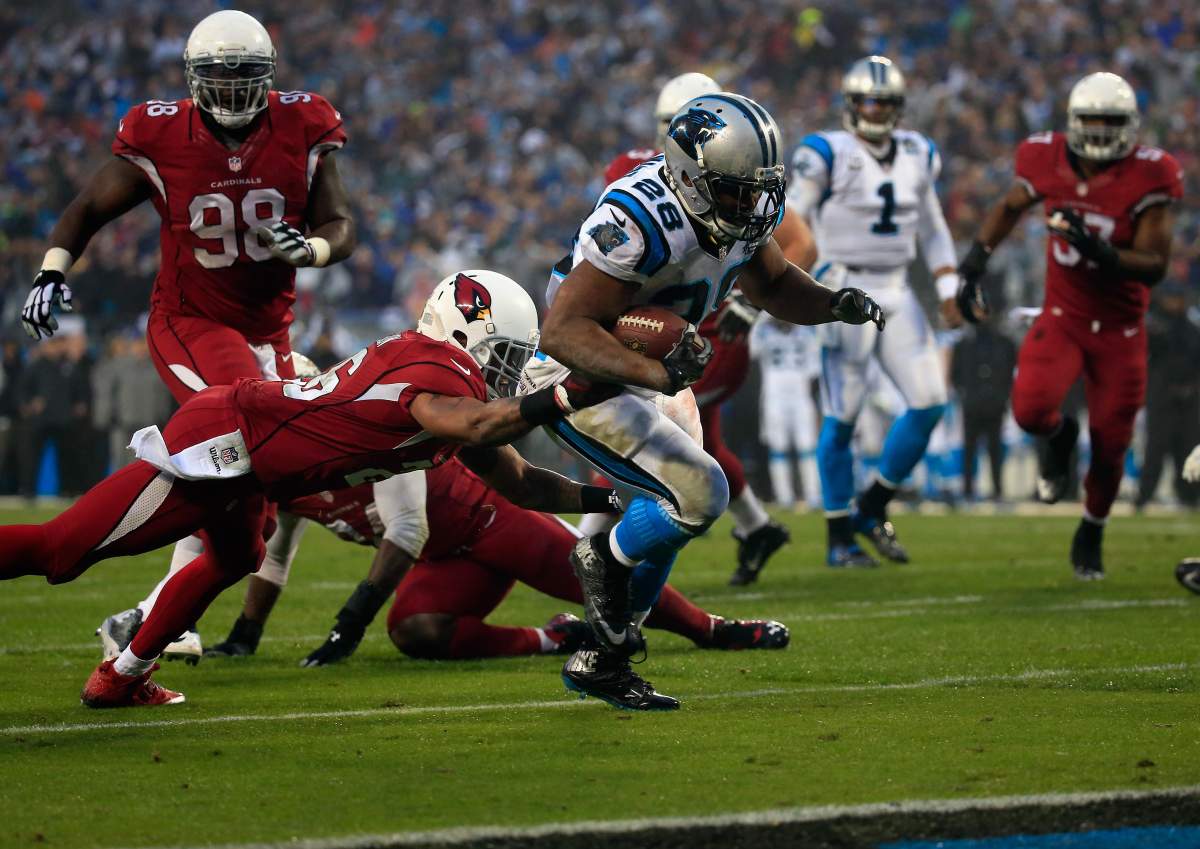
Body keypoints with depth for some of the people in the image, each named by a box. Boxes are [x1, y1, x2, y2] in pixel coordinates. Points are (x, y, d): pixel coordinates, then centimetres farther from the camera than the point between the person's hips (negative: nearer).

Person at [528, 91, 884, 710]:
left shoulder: (745, 208, -9)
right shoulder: (643, 221, -35)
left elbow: (770, 284, 11)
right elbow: (563, 330, -36)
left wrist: (835, 305, -9)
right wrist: (656, 374, -47)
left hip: (650, 373, 9)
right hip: (582, 381, -9)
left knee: (669, 522, 17)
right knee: (700, 495, -21)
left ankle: (600, 661, 33)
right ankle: (605, 559, 8)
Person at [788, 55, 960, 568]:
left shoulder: (916, 156, 10)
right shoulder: (827, 155, -7)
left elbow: (933, 231, 19)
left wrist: (949, 290, 10)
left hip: (897, 294, 6)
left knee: (929, 402, -4)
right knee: (842, 416, -3)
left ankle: (873, 507, 12)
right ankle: (839, 538, 5)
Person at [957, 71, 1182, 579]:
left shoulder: (1148, 177, -17)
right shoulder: (1049, 161, -8)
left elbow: (1154, 266, -19)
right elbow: (1010, 208, 15)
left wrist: (1099, 250, -34)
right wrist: (976, 260, 6)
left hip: (1120, 330, -1)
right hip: (1062, 318, 1)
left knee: (1110, 447, 5)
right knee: (1030, 409, -25)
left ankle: (1091, 534, 34)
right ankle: (1059, 437, 14)